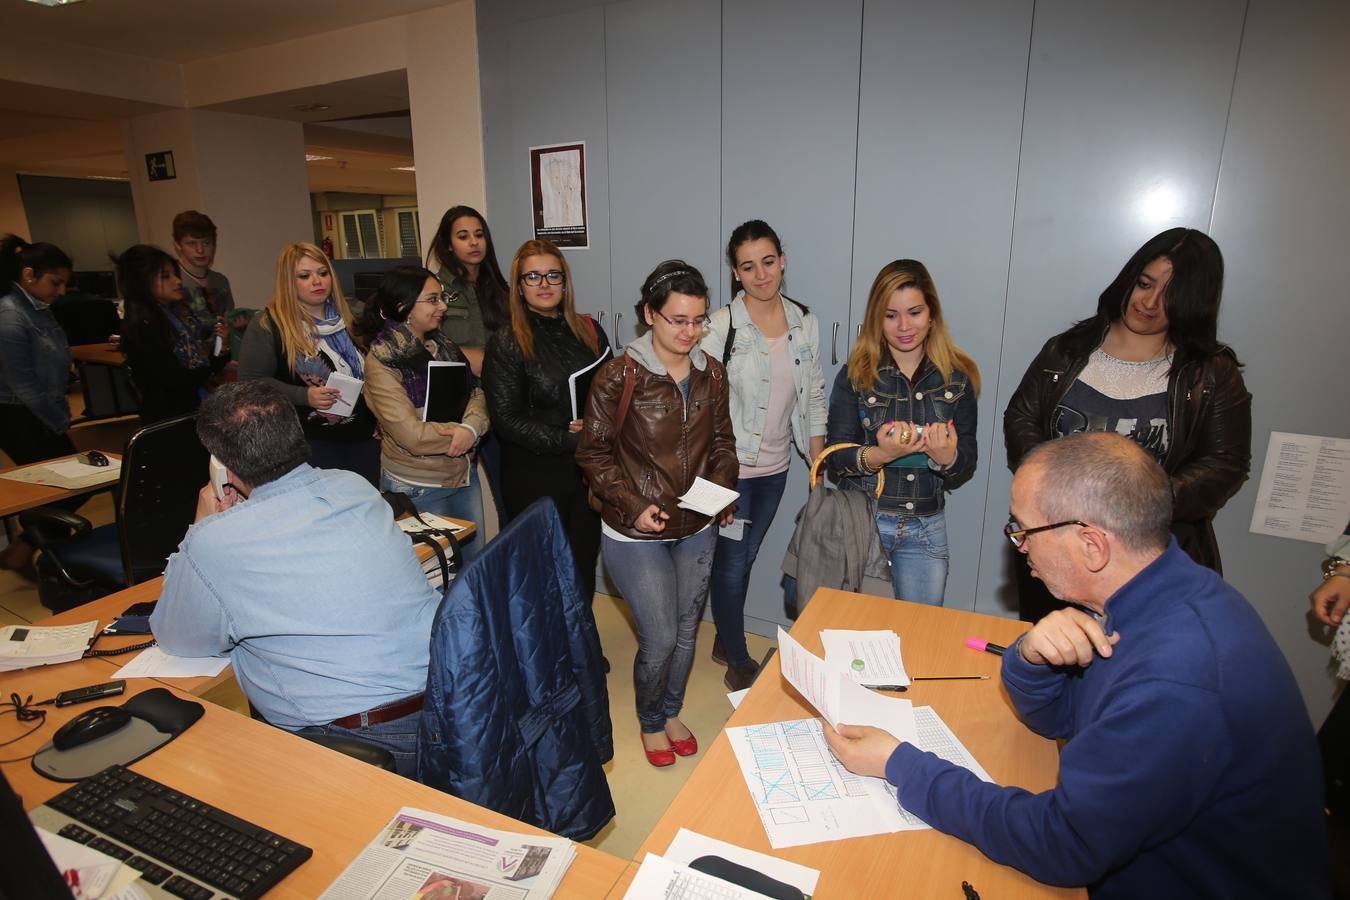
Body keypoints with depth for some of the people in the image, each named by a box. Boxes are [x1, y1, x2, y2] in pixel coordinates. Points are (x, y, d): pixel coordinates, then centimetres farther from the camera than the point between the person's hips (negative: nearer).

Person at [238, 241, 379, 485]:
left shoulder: (347, 316, 10)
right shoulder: (267, 325, -6)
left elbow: (368, 370, 17)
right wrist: (304, 396, -21)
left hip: (363, 436, 5)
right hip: (308, 443, -5)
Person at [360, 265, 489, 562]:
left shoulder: (442, 344, 6)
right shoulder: (381, 361, -16)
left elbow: (475, 392, 0)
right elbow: (411, 434, -24)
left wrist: (471, 427, -21)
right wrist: (462, 432, -14)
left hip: (464, 473, 7)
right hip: (417, 486, -6)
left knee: (474, 559, 19)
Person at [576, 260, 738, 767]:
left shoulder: (711, 373, 0)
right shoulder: (619, 377, -15)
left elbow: (723, 442, 9)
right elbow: (594, 454, -10)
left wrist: (723, 491, -8)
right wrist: (634, 507, -19)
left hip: (698, 530, 5)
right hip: (636, 535, -5)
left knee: (687, 632, 17)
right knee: (660, 639, 0)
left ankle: (672, 712, 45)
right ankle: (650, 722, 32)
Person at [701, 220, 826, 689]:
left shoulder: (805, 322, 1)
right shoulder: (721, 326, -14)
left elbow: (814, 396, 8)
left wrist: (819, 465, 7)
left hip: (775, 466, 5)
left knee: (745, 557, 19)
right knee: (731, 562, 6)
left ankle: (724, 641, 40)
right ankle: (738, 663, 26)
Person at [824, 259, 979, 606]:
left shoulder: (958, 377, 1)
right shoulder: (855, 375, -4)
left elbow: (965, 469, 1)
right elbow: (836, 459, -8)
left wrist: (946, 456, -21)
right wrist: (880, 454, -27)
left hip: (926, 530, 2)